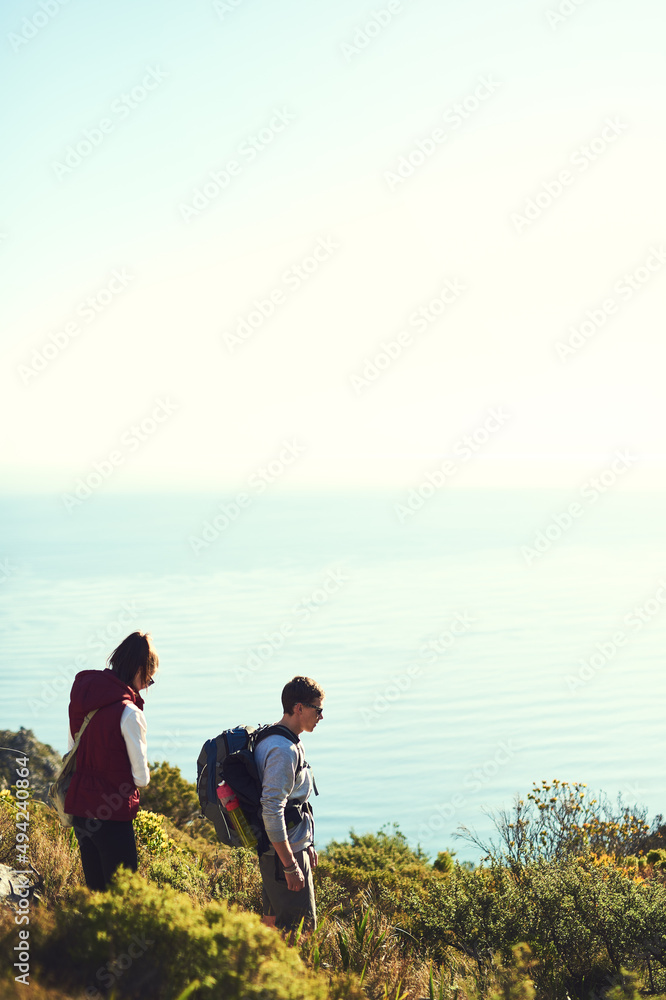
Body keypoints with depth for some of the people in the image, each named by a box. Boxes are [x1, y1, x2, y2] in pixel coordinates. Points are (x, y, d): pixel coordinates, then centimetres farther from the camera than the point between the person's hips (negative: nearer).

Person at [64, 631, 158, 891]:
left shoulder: (80, 700, 4)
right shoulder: (129, 712, -18)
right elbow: (141, 778, -12)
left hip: (78, 808, 8)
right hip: (112, 815, -8)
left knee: (95, 889, 17)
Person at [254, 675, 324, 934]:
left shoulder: (289, 744, 12)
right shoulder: (283, 750, -21)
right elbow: (271, 811, -26)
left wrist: (306, 843, 25)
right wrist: (290, 865, -24)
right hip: (284, 853, -10)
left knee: (273, 925, 16)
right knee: (302, 929, -7)